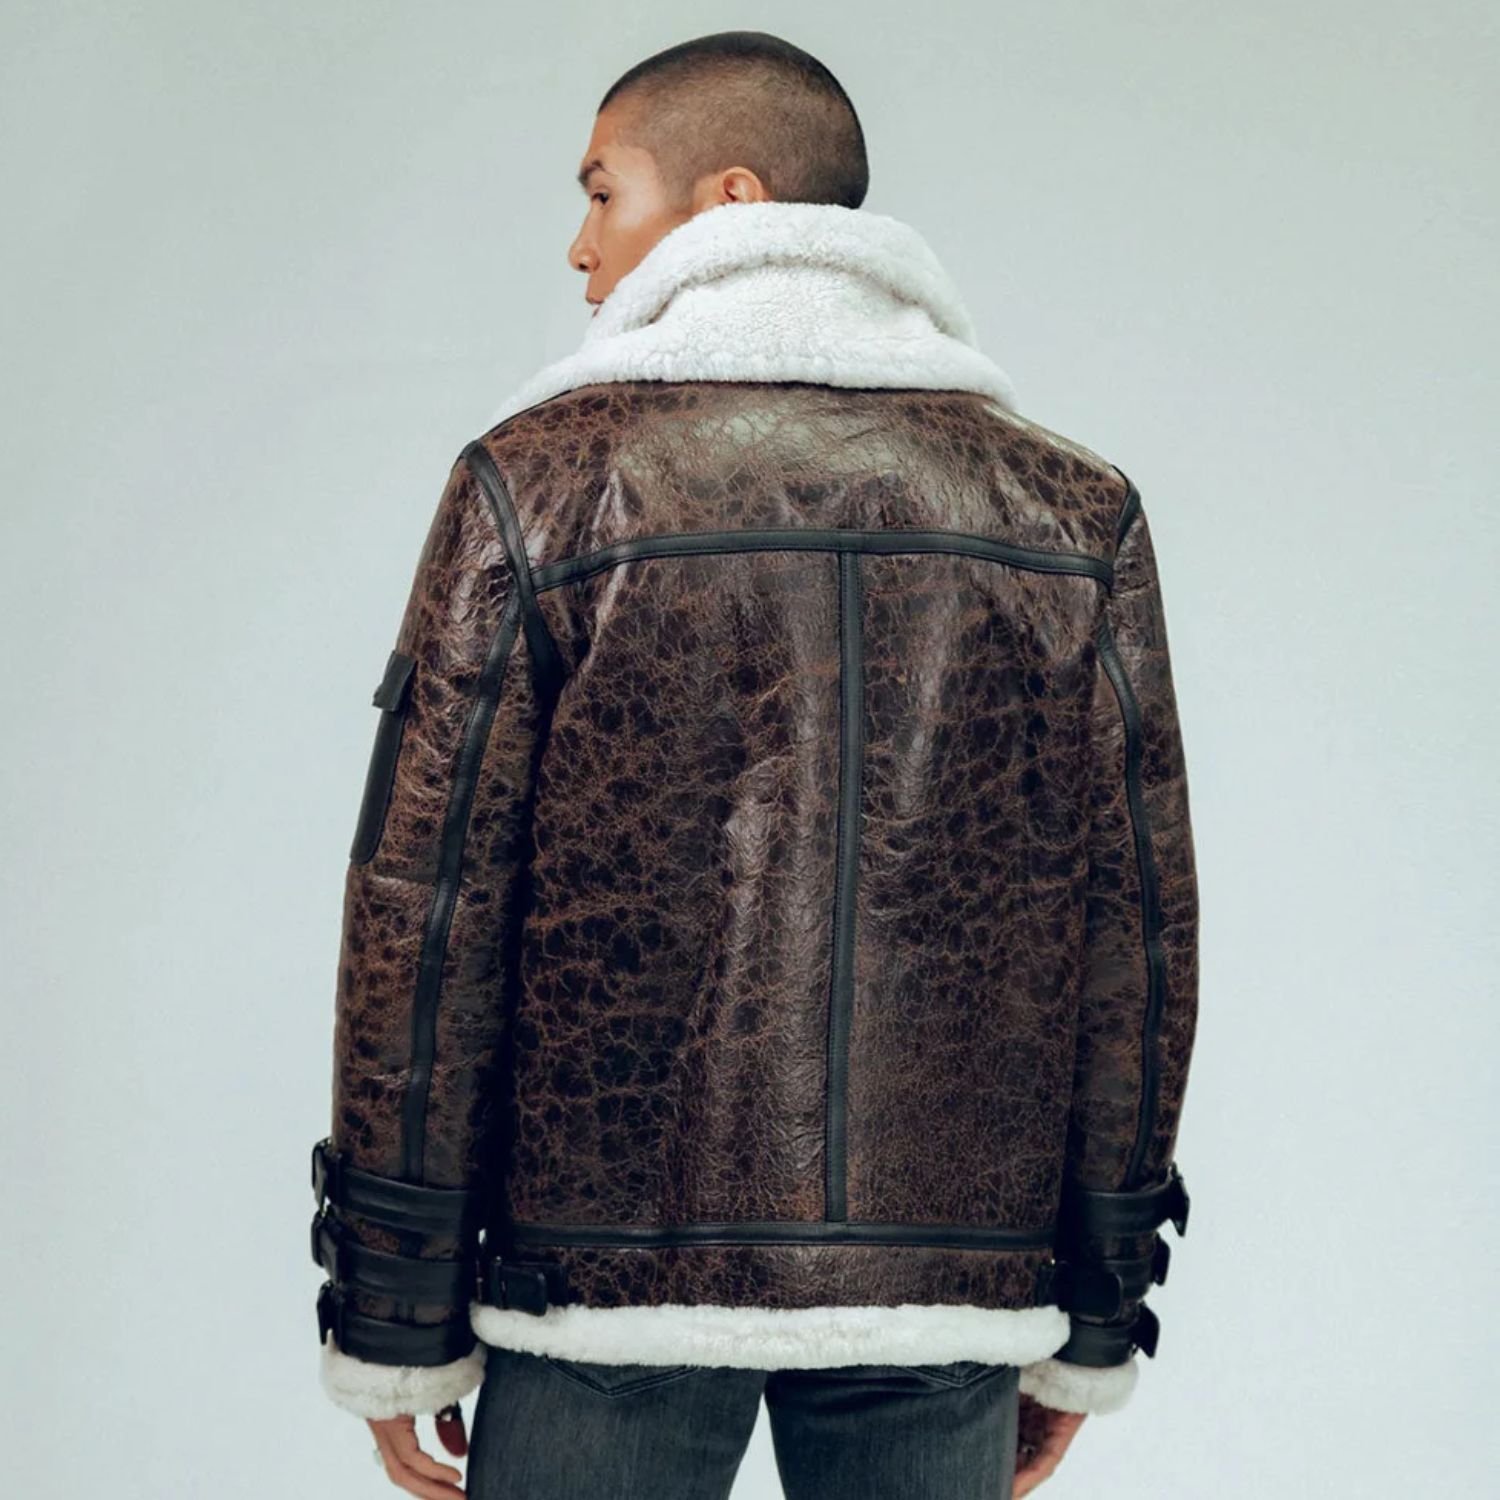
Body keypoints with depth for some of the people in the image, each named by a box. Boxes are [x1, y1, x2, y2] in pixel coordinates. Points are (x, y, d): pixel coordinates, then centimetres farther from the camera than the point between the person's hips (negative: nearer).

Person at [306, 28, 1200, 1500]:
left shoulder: (542, 479, -4)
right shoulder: (1073, 509, 3)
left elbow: (423, 914, -6)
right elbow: (1143, 935, 3)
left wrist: (396, 1326, 2)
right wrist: (1090, 1328, 11)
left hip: (612, 1269, -2)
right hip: (951, 1288, 3)